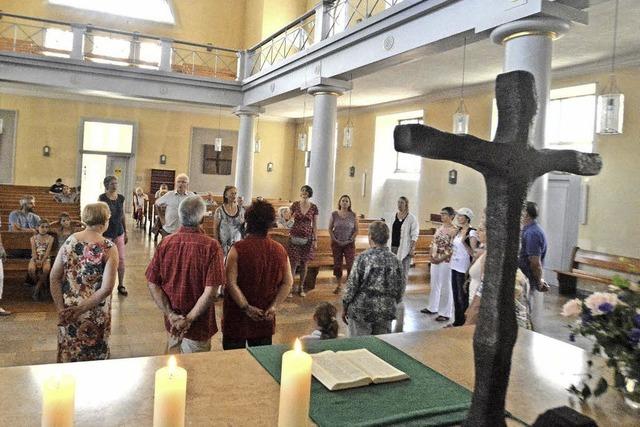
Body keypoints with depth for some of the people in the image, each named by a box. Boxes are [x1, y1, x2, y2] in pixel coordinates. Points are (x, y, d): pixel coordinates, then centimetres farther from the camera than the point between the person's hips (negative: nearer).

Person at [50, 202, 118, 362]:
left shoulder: (70, 241, -2)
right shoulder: (108, 248, -15)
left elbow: (54, 278, -3)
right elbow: (107, 288, -22)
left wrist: (61, 308, -4)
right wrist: (81, 309, -15)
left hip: (68, 311, 4)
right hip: (95, 315, -4)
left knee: (68, 356, 22)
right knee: (94, 360, 15)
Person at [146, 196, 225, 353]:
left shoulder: (165, 243, -9)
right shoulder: (211, 247, -20)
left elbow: (153, 284, -8)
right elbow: (210, 292, -24)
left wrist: (171, 315, -10)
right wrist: (188, 320, -17)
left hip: (171, 323, 4)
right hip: (198, 327, -3)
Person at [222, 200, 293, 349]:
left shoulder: (238, 249, -14)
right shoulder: (280, 250, -2)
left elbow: (231, 283, -19)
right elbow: (288, 283, -1)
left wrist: (246, 307, -15)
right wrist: (274, 306, -3)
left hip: (237, 317, -3)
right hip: (266, 319, 4)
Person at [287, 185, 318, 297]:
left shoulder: (314, 207, 2)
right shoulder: (295, 205, 1)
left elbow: (315, 225, 4)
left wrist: (315, 240, -1)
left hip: (307, 238, 1)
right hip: (295, 236, -1)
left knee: (304, 263, 6)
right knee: (293, 262, -5)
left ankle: (301, 288, 17)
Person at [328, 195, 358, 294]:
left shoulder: (353, 215, -2)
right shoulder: (334, 214, -1)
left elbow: (356, 230, 1)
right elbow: (330, 228, 3)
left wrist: (351, 240, -10)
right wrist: (335, 239, -7)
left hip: (349, 244, -1)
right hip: (336, 243, 1)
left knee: (351, 265, -7)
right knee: (337, 264, 7)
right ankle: (339, 285, 20)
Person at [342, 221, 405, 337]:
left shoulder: (363, 258, -13)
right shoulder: (395, 261, -1)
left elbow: (352, 286, -12)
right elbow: (400, 289, 5)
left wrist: (345, 307, 0)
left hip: (361, 311, -3)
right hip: (385, 314, 4)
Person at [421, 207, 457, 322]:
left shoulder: (454, 230, -12)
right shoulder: (439, 228, 10)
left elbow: (452, 249, -16)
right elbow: (433, 243, 14)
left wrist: (441, 259, -17)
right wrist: (432, 256, 0)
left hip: (445, 262, -7)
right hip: (434, 261, 7)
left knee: (445, 287, 0)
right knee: (434, 285, 17)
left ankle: (445, 313, 9)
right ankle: (432, 308, 30)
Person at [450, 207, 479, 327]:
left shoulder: (471, 233, -13)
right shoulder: (459, 231, 10)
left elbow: (473, 253, -18)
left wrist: (463, 242, -26)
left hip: (464, 269, -8)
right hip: (455, 267, 8)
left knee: (462, 298, 1)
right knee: (456, 296, 16)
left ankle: (464, 323, 13)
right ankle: (457, 321, 27)